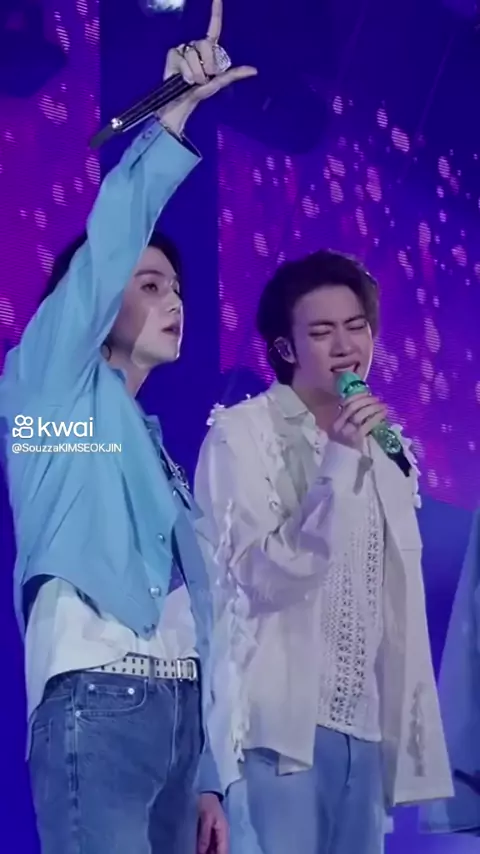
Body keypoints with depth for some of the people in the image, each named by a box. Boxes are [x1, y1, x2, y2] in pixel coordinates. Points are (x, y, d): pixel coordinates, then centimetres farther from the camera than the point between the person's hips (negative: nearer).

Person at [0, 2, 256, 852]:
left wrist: (205, 777, 17)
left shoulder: (155, 445, 24)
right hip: (98, 703, -7)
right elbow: (104, 250, -11)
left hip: (175, 707, 7)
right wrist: (170, 122, -18)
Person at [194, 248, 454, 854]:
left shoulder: (385, 444, 14)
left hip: (366, 730, 6)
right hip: (282, 726, -6)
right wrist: (338, 466, -18)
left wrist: (410, 737, 10)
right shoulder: (240, 433, -4)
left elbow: (402, 608, 14)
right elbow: (263, 578, -13)